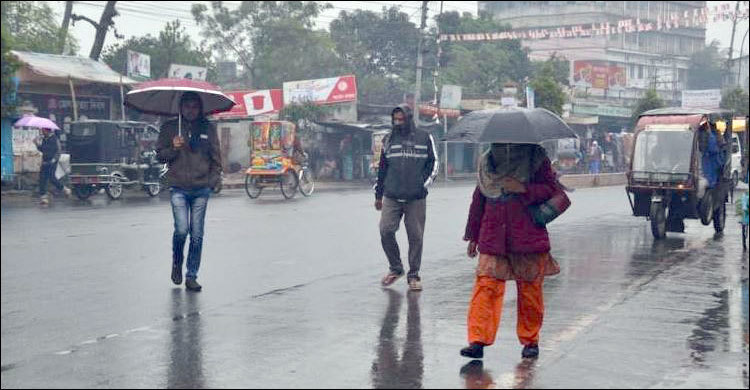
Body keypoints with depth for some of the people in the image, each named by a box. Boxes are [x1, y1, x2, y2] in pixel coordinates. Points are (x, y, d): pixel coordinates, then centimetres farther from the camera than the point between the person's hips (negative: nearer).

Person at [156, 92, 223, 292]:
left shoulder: (208, 129, 8)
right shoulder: (170, 128, 5)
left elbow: (216, 157, 13)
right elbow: (159, 155, 8)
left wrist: (213, 181, 3)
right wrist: (173, 149, -11)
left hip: (201, 189, 1)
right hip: (179, 188, -1)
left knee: (197, 235, 2)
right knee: (181, 230, -12)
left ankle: (191, 276, 12)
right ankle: (177, 262, 18)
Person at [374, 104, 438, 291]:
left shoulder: (424, 138, 4)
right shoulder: (389, 140, 11)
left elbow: (433, 163, 9)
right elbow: (382, 168, 17)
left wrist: (425, 184, -3)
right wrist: (378, 195, 17)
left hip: (416, 198, -2)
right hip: (391, 197, 2)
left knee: (415, 236, 2)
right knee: (386, 230, -9)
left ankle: (414, 275, 14)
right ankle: (396, 268, 11)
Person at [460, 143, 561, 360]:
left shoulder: (536, 158, 2)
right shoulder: (487, 161, 13)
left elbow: (552, 189, -3)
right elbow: (479, 199, 18)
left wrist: (523, 188, -17)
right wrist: (473, 235, 18)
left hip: (529, 238, -2)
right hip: (492, 239, 2)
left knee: (530, 290, 5)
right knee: (486, 286, -9)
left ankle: (530, 340, 20)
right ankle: (478, 340, -10)